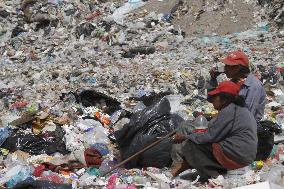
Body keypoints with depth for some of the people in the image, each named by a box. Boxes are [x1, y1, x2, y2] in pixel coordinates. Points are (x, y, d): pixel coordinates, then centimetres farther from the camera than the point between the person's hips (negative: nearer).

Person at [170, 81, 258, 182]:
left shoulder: (229, 111, -15)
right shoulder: (239, 108, 15)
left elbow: (211, 136, -14)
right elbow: (216, 133, 14)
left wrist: (186, 137, -5)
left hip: (235, 156, -11)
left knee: (190, 145, -8)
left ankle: (212, 175, -13)